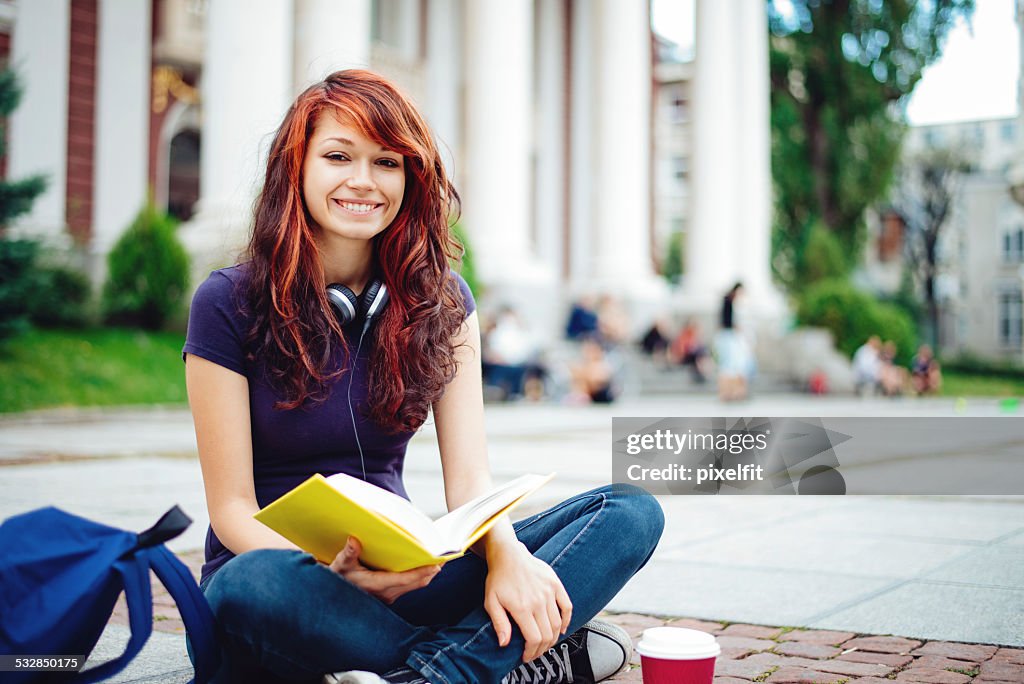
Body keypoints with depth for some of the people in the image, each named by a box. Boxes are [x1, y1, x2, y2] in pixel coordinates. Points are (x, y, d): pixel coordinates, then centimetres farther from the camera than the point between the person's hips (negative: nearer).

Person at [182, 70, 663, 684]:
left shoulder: (441, 300, 4)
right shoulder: (229, 305, -6)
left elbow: (469, 478, -3)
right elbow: (233, 508, -9)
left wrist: (507, 553, -27)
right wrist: (333, 570, -29)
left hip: (399, 578, 3)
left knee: (632, 513, -13)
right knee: (251, 587, -40)